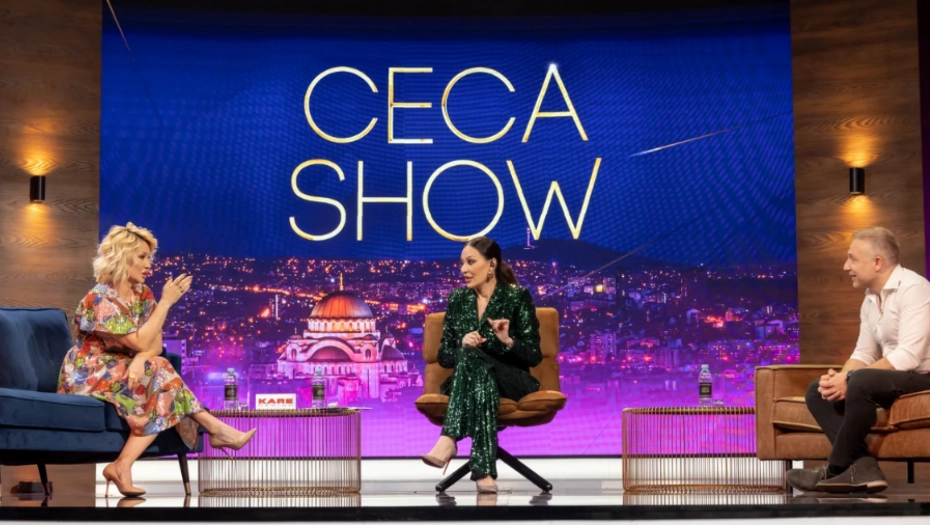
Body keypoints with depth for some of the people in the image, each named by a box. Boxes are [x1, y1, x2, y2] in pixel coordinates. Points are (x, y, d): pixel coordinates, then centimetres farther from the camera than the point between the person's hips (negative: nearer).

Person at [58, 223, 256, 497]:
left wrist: (140, 360, -26)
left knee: (161, 387, -23)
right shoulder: (101, 299, -19)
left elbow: (155, 344, -3)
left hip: (122, 371, 7)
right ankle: (215, 429, -20)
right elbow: (141, 342, -25)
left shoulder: (142, 294, 5)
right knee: (160, 375, -25)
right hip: (88, 377, -7)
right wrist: (166, 302, -22)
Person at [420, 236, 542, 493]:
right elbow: (444, 356, 11)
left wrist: (508, 341, -22)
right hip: (467, 381, 2)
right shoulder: (457, 299, 11)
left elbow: (534, 356, -1)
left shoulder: (517, 296, 0)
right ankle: (484, 470, -52)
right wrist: (462, 345, -12)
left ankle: (449, 440, -52)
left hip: (511, 381, -2)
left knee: (470, 356, -37)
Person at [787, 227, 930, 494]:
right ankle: (861, 466, -19)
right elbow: (864, 354, 13)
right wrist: (839, 377, -10)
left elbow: (908, 357, -25)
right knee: (817, 391, 0)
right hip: (891, 380, 10)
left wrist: (850, 379, -24)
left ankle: (837, 470, -19)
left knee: (862, 380, -34)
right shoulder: (870, 300, 11)